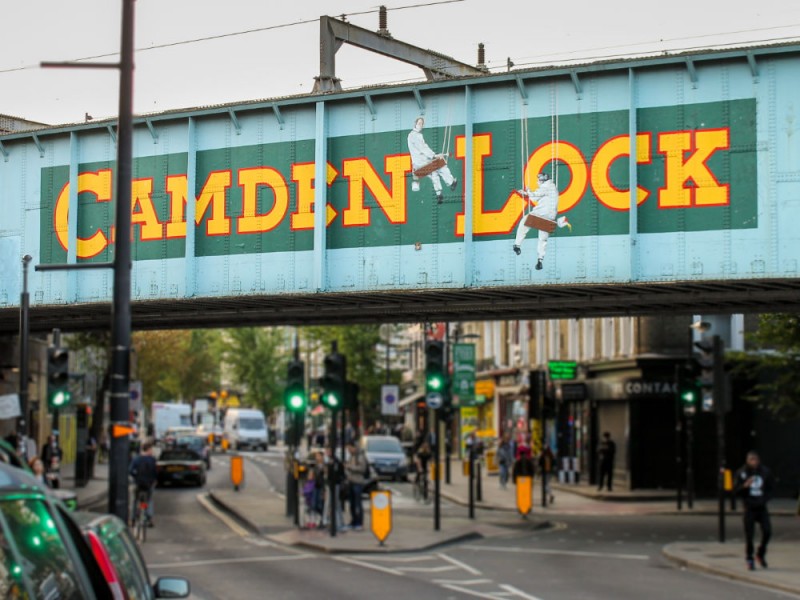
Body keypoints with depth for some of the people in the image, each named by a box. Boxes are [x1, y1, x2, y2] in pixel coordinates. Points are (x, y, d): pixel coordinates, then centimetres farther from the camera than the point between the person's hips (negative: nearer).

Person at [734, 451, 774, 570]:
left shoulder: (765, 472, 2)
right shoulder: (741, 473, -4)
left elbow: (770, 490, 12)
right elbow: (735, 491, -4)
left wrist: (764, 499, -6)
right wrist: (745, 485, -22)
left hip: (762, 507, 2)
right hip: (749, 508, -2)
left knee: (767, 532, -9)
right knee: (749, 535, -2)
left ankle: (761, 554, 16)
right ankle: (749, 559, 15)